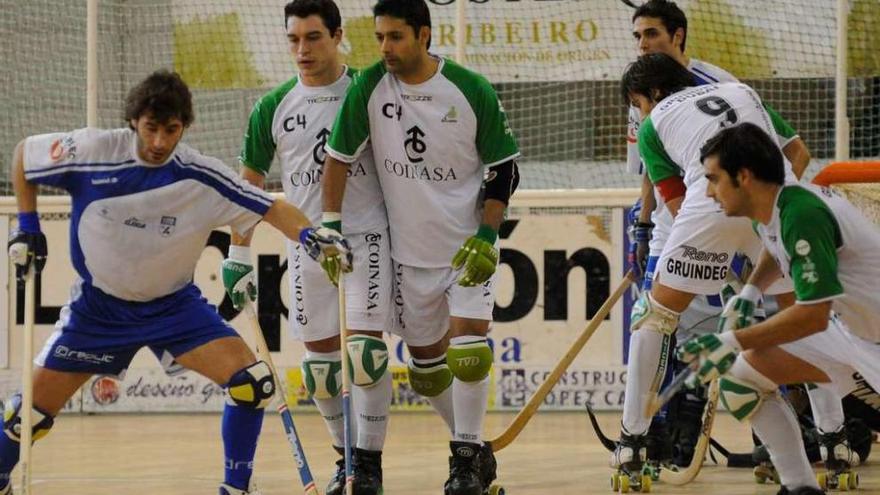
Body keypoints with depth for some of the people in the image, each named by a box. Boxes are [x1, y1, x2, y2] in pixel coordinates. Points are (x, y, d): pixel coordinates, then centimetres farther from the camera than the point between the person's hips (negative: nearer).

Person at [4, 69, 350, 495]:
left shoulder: (201, 176, -16)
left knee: (251, 381, -18)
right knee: (36, 406, 0)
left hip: (175, 304, 0)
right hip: (99, 306, 0)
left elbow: (269, 208, -18)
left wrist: (310, 235, -37)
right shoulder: (91, 152, -17)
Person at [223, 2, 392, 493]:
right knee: (320, 357, 6)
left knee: (366, 349, -12)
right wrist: (239, 256, 8)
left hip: (366, 236, -3)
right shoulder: (274, 108, 6)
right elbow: (250, 185, 12)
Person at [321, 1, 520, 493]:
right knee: (426, 366, 10)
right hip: (409, 251, 3)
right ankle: (475, 448, 28)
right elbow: (340, 156, 0)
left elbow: (504, 166, -5)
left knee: (467, 350, -17)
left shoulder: (472, 91, -13)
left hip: (468, 245, -3)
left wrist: (487, 236, -13)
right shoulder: (370, 88, -8)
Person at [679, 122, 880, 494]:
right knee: (742, 374, 6)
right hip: (845, 327, 9)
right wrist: (750, 291, 7)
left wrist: (734, 342, -26)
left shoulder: (802, 215, -28)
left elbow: (813, 316, -30)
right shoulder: (769, 211, -1)